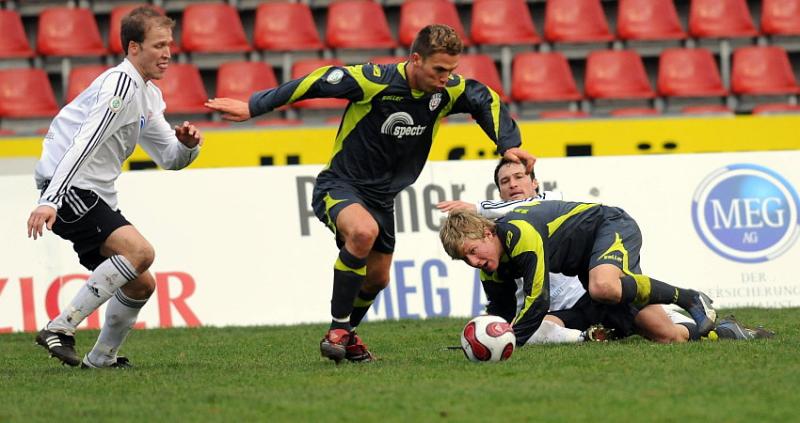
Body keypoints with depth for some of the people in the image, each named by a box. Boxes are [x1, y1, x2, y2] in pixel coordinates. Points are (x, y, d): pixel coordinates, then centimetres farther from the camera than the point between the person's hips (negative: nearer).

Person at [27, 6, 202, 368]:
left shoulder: (149, 95, 17)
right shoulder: (121, 83, -14)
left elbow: (170, 159, 23)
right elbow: (83, 143, -25)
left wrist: (187, 145, -2)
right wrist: (50, 201, -33)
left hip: (97, 198, 10)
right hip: (69, 189, -10)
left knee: (141, 284, 11)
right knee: (139, 250, -27)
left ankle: (100, 359, 25)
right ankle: (59, 330, -26)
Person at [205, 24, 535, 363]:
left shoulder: (449, 90, -10)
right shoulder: (373, 81, -25)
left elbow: (487, 101, 7)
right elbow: (315, 82, -20)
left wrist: (509, 145, -5)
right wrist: (253, 107, -18)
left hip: (382, 197, 7)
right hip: (339, 186, -7)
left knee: (377, 279, 15)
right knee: (363, 231, -36)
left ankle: (345, 334, 44)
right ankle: (337, 330, -23)